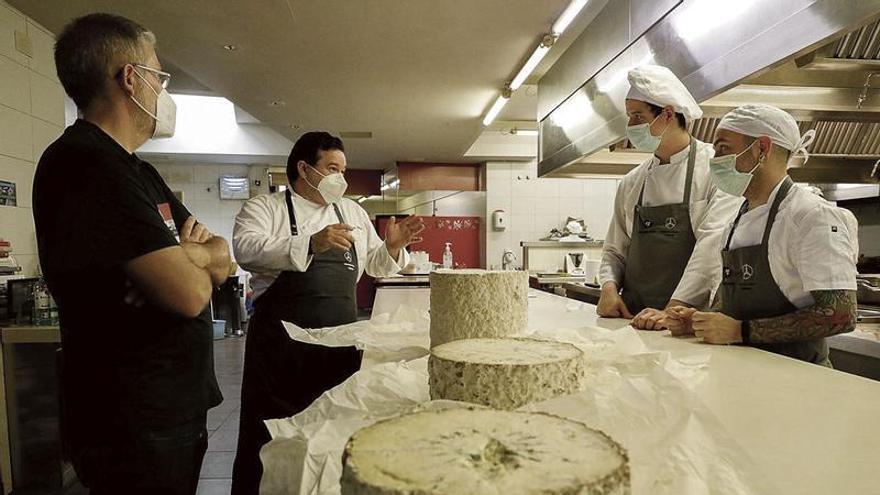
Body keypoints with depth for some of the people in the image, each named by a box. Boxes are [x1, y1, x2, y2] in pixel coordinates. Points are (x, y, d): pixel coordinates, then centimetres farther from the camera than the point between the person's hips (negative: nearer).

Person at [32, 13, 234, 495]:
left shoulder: (137, 171, 12)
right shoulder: (85, 165, -20)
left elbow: (224, 259, 10)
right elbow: (189, 293, -26)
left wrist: (186, 252, -12)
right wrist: (197, 261, -3)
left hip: (175, 406, 9)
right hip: (133, 423, -9)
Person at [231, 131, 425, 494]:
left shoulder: (353, 212, 15)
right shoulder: (264, 208, 0)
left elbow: (375, 265, 19)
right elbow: (246, 249, -20)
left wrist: (392, 246, -3)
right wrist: (312, 244, -30)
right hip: (281, 343, -4)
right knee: (270, 438, 5)